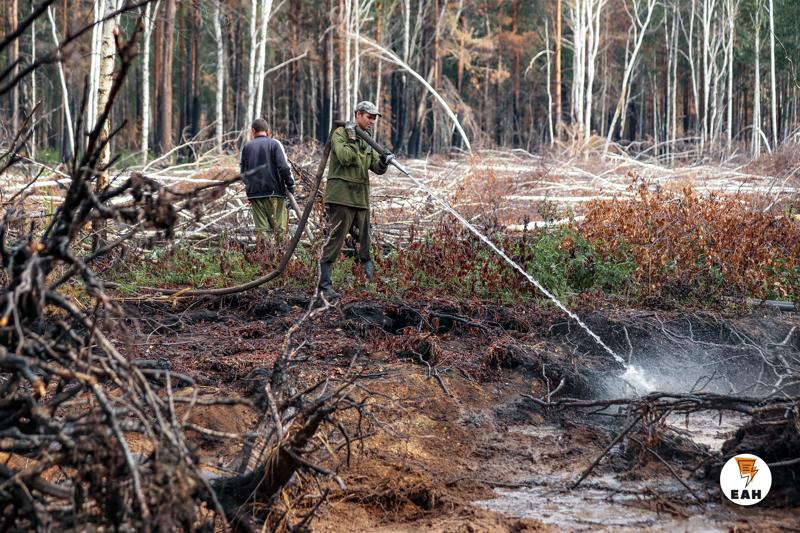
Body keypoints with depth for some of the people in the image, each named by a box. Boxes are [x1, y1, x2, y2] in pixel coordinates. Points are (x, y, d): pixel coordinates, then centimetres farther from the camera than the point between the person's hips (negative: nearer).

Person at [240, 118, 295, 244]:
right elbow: (283, 167, -11)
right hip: (274, 191, -3)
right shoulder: (274, 144, -2)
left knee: (261, 228, 3)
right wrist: (290, 185, -3)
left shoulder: (247, 146, 8)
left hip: (254, 193, 3)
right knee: (279, 228, 0)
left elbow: (243, 171, 9)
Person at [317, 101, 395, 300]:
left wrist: (383, 162, -10)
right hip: (341, 197, -7)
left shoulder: (367, 141, 19)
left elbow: (377, 168, 10)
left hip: (361, 199, 7)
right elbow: (345, 157, -19)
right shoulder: (340, 134, -3)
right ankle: (324, 284, -11)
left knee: (363, 244, 12)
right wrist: (352, 139, -13)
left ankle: (370, 282, 19)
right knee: (335, 240, -11)